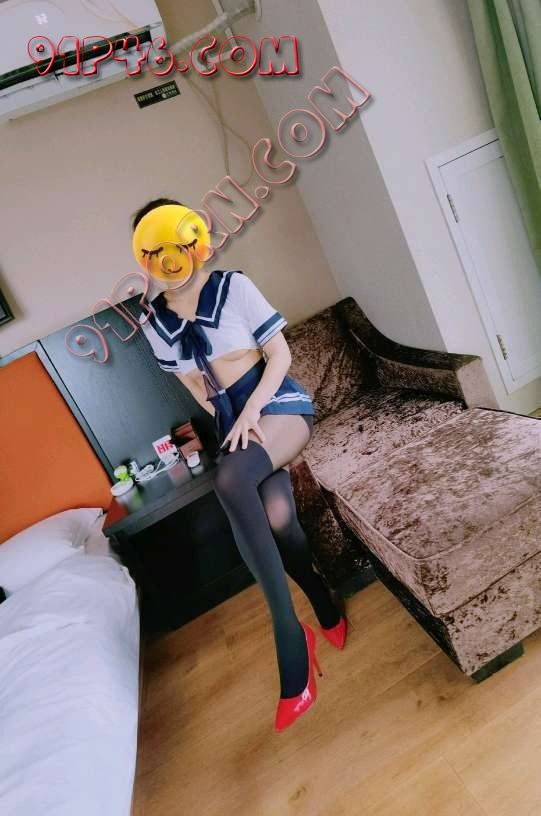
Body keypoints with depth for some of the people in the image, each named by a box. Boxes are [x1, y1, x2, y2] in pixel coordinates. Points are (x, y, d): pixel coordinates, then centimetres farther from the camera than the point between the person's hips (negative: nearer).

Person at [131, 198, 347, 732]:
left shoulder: (233, 287, -4)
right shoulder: (153, 323, 7)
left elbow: (280, 354, -4)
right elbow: (194, 386, 14)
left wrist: (252, 411, -17)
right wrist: (234, 422, -1)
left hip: (279, 403, -4)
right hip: (233, 423, 4)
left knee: (229, 481, -33)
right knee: (276, 518, -16)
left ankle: (287, 628, -23)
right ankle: (322, 606, 16)